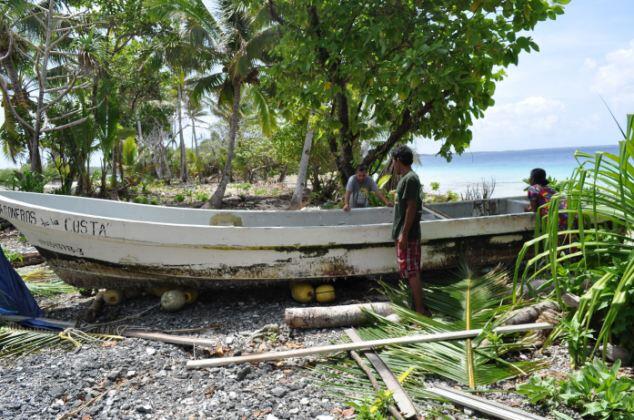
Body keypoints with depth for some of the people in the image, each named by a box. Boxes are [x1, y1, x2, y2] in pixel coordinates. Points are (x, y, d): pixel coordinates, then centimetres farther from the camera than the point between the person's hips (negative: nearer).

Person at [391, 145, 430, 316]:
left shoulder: (410, 179, -16)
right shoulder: (405, 178, 14)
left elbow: (412, 208, -21)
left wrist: (404, 234, -21)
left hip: (408, 235, -10)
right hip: (404, 233, 10)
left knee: (412, 271, -5)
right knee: (411, 271, 14)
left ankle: (420, 309, 0)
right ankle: (416, 305, 22)